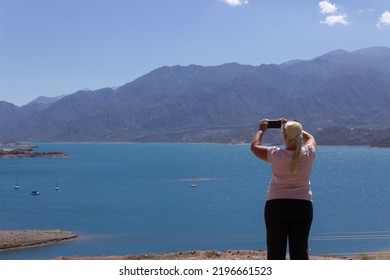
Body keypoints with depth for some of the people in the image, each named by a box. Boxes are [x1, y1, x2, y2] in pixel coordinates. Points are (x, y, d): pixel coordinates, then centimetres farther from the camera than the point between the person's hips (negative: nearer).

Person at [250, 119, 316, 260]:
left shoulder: (276, 155, -11)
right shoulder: (308, 154, -4)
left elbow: (254, 146, 7)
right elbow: (310, 138, 20)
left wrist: (261, 130, 22)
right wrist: (296, 129, 30)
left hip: (276, 206, -2)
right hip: (303, 206, 2)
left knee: (276, 251, 3)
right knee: (300, 251, 6)